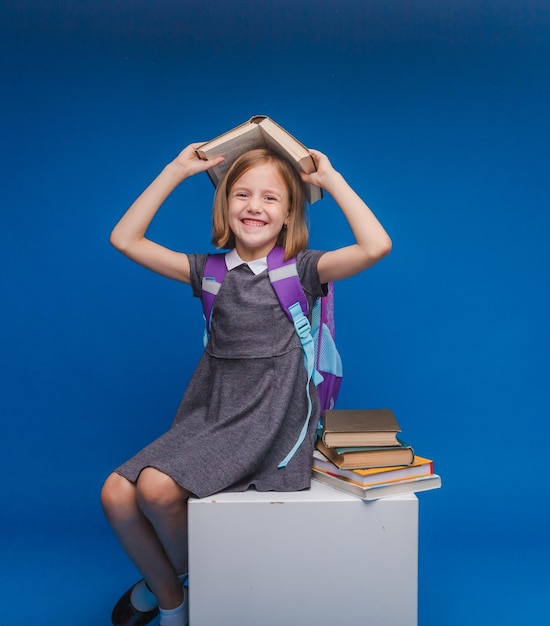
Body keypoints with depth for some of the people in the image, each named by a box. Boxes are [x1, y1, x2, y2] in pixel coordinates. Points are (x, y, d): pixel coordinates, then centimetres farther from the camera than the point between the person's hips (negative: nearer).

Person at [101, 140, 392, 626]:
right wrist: (175, 172, 5)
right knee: (116, 494, -12)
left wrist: (333, 180, -9)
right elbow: (125, 240, 6)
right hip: (210, 412, 5)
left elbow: (376, 246, -18)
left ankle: (186, 578, 12)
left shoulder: (302, 269, -2)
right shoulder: (211, 270, 8)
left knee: (157, 487, -23)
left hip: (270, 417, -5)